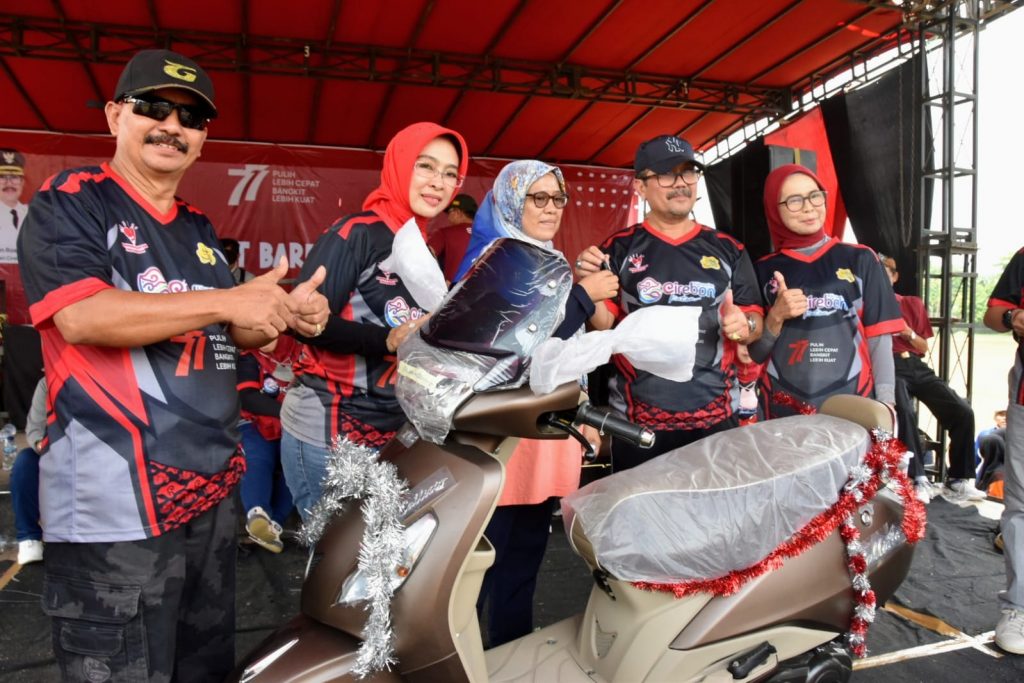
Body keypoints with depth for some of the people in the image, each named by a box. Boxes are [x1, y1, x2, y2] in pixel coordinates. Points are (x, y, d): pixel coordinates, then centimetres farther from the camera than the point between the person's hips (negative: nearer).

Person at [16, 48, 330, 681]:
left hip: (212, 483, 7)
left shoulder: (199, 229, 15)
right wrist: (230, 300, -21)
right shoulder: (69, 201, -5)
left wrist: (288, 313, -4)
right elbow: (82, 316, -21)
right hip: (113, 497, -7)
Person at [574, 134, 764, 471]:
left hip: (717, 415, 2)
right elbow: (603, 325, -2)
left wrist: (744, 325, -11)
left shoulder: (728, 249, 8)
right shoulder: (619, 248, 1)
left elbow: (755, 323, 11)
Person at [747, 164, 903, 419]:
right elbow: (755, 355, 7)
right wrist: (776, 318, -9)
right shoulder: (764, 270, 5)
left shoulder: (860, 259, 5)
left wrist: (885, 405, -4)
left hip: (853, 405, 0)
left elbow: (878, 340, 3)